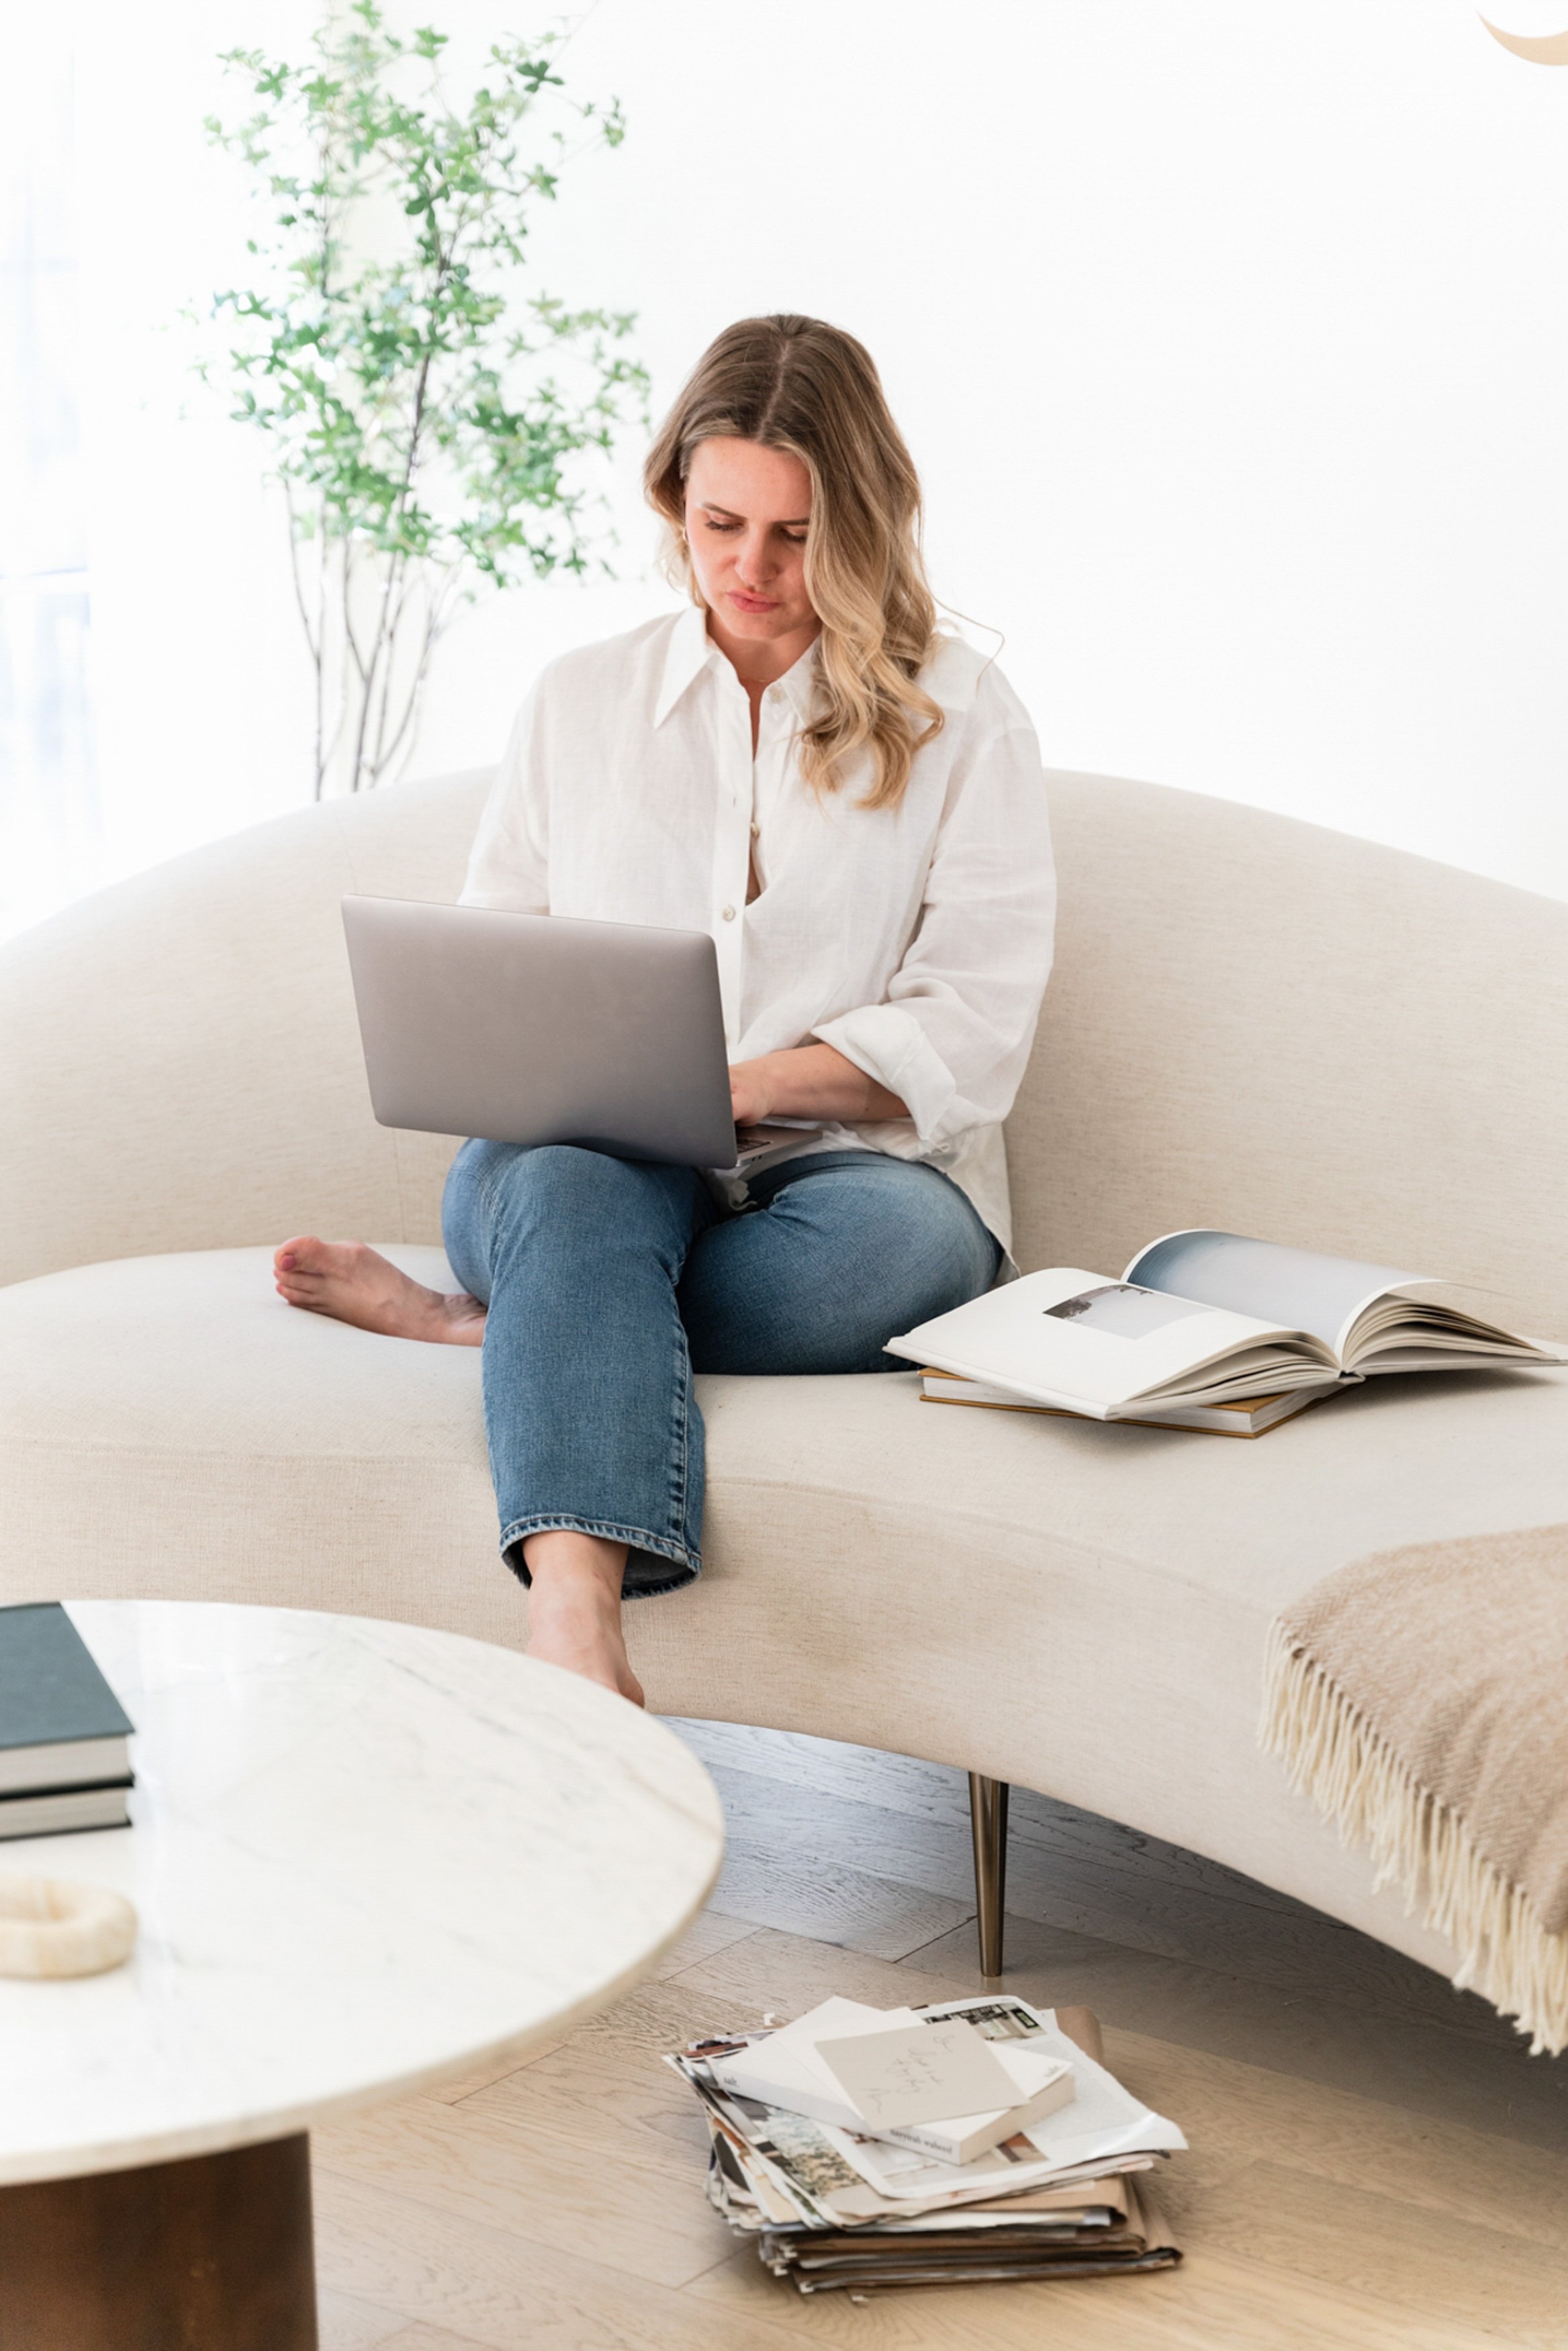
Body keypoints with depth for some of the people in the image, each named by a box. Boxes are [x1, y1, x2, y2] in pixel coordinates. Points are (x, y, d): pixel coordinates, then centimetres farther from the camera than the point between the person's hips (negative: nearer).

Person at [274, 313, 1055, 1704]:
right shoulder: (579, 703, 19)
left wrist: (720, 1085, -16)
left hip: (846, 1176, -1)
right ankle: (576, 1634, -54)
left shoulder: (961, 717, 9)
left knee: (901, 1235, -38)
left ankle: (470, 1324, -26)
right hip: (591, 1176, 1)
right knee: (576, 1171, -37)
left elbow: (968, 1038, -2)